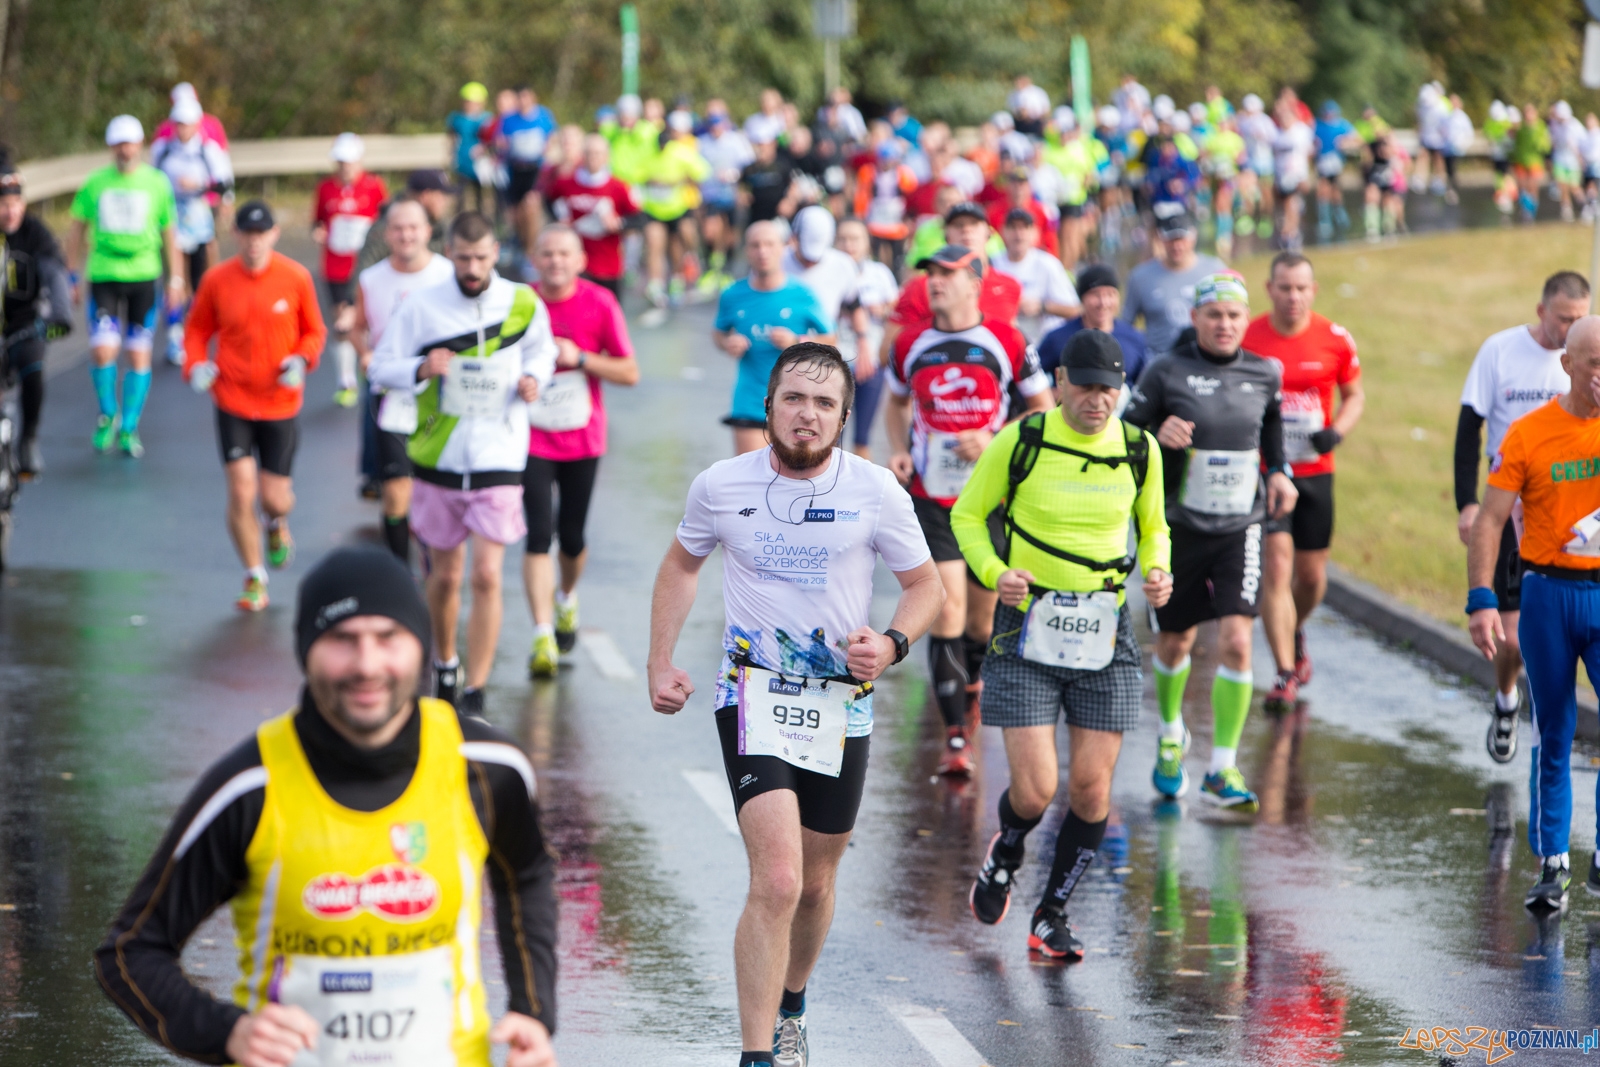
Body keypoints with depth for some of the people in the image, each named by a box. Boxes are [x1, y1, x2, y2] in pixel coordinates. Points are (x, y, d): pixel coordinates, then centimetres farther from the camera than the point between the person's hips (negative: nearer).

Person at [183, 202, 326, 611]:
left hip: (281, 403, 0)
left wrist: (302, 361, -13)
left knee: (274, 498, 2)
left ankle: (278, 524, 42)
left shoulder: (295, 278, -4)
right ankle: (255, 580, 9)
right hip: (233, 403, 0)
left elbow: (314, 331, 7)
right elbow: (197, 329, 9)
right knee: (241, 494, -8)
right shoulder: (217, 280, -3)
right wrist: (196, 365, -10)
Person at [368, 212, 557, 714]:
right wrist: (420, 369, -22)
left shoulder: (524, 304, -1)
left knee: (486, 576, -11)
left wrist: (534, 377, -6)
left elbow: (541, 350, 17)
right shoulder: (422, 307, -4)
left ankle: (475, 694, -7)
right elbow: (381, 366, -1)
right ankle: (444, 663, 38)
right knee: (445, 575, 12)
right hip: (439, 460, 1)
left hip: (499, 463, -1)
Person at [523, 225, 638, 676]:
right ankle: (543, 637, -13)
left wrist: (579, 358, -17)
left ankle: (566, 598, 42)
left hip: (582, 439, 1)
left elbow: (630, 372, -5)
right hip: (532, 439, -1)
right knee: (538, 536, -12)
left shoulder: (599, 304, -6)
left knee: (572, 537, 9)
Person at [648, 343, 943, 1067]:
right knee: (776, 881, -19)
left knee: (815, 884, 15)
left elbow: (924, 585, 5)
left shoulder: (874, 492, -6)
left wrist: (891, 645, -14)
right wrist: (661, 665, 10)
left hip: (843, 702, 2)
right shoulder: (720, 487, -4)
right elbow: (682, 565, 15)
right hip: (754, 695, -2)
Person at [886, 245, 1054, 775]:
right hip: (930, 497, 0)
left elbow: (1043, 409, 4)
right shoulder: (910, 344, 4)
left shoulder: (1007, 342, -3)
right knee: (947, 608, -13)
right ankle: (955, 736, -12)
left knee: (983, 610, 11)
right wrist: (899, 452, 4)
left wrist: (994, 441, -12)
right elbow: (896, 403, 22)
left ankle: (972, 682, 45)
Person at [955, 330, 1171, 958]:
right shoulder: (1020, 441, -7)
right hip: (1027, 627, -3)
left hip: (1106, 635, 3)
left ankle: (1052, 917, 20)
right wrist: (994, 572, -14)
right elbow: (967, 515, 4)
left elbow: (1153, 528, 18)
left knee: (1091, 790, 0)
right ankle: (1005, 857, 26)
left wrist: (1158, 573, -3)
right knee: (1034, 791, -10)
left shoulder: (1140, 451, 2)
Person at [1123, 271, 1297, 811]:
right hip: (1178, 528, -1)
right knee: (1175, 641, 12)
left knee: (1236, 641, -13)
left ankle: (1224, 768, -5)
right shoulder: (1166, 372, -6)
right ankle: (1171, 735, 43)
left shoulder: (1263, 375, 3)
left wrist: (1279, 472, 8)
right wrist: (1159, 437, -21)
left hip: (1239, 528, 1)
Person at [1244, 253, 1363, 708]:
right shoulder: (1246, 338, -5)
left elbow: (1354, 395, 11)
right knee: (1276, 566, -13)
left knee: (1312, 575, 11)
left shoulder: (1335, 340, -1)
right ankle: (1285, 673, -8)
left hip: (1315, 472, 2)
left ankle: (1295, 633, 44)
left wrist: (1337, 431, -8)